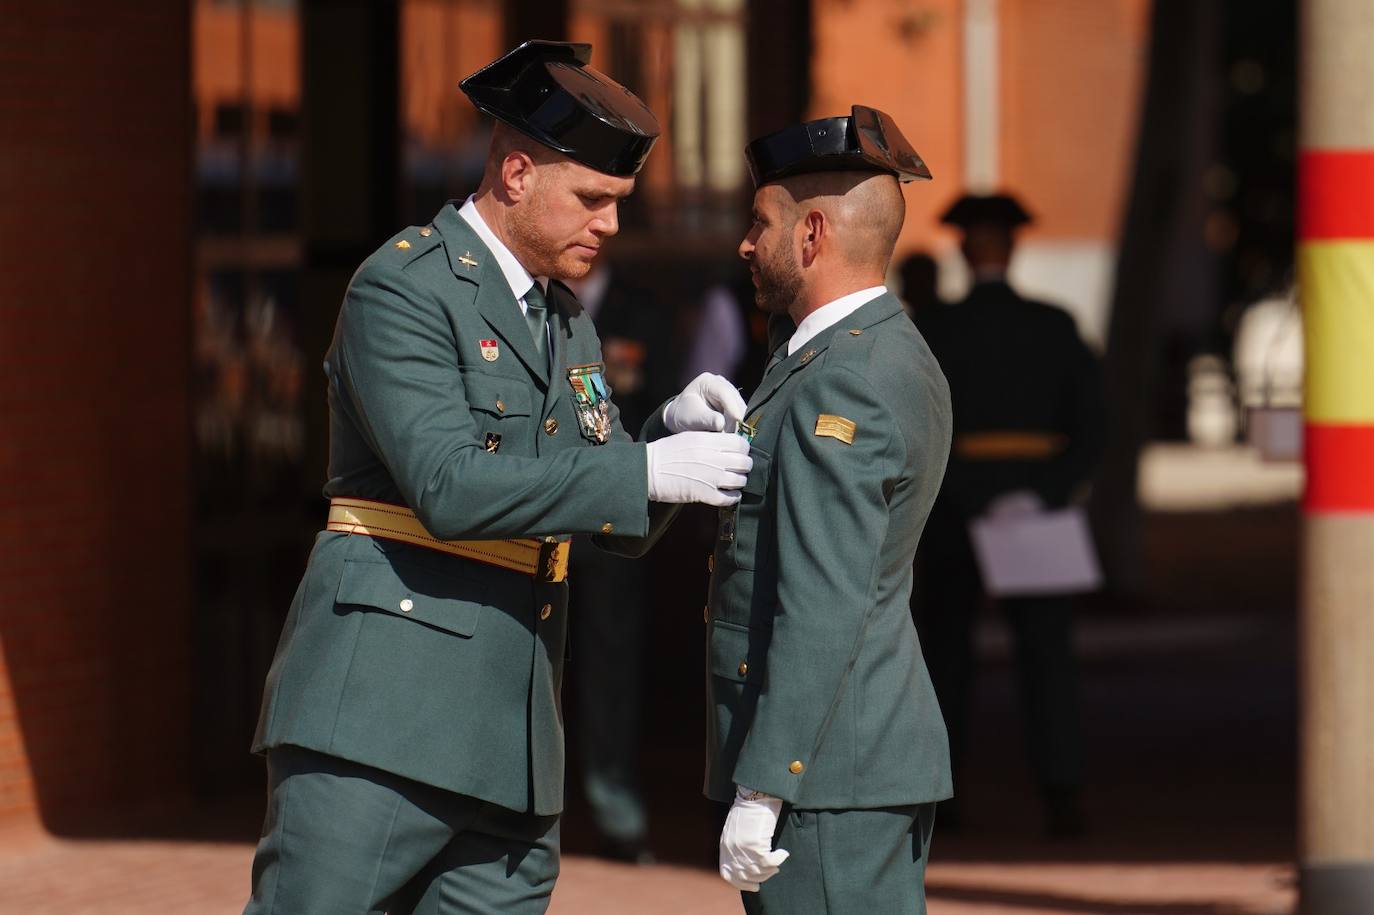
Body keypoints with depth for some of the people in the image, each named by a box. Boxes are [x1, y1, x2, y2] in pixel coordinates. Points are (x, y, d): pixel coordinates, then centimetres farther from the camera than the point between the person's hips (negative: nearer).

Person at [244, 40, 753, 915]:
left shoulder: (567, 324, 19)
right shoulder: (402, 287, -7)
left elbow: (622, 529, 20)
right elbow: (447, 487, -20)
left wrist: (674, 432, 0)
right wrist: (648, 469, -19)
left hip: (510, 736, 8)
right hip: (383, 709, -8)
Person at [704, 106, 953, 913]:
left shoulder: (843, 382, -16)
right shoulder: (897, 357, 16)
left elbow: (825, 610, -22)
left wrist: (761, 789, -22)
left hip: (826, 767, -10)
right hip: (880, 750, 10)